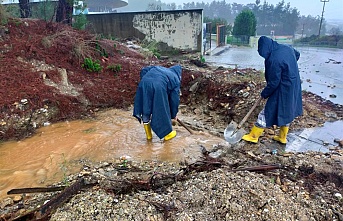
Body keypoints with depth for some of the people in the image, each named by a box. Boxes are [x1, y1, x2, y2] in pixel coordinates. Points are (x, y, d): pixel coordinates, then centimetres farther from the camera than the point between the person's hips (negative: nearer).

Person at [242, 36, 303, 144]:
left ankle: (253, 136, 14)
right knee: (286, 112, 20)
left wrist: (264, 93, -5)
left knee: (268, 112, 2)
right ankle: (283, 137, 36)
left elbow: (273, 83, -21)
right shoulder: (287, 48, -2)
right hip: (294, 87, 9)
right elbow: (297, 54, 22)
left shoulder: (274, 60, -28)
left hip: (283, 91, -9)